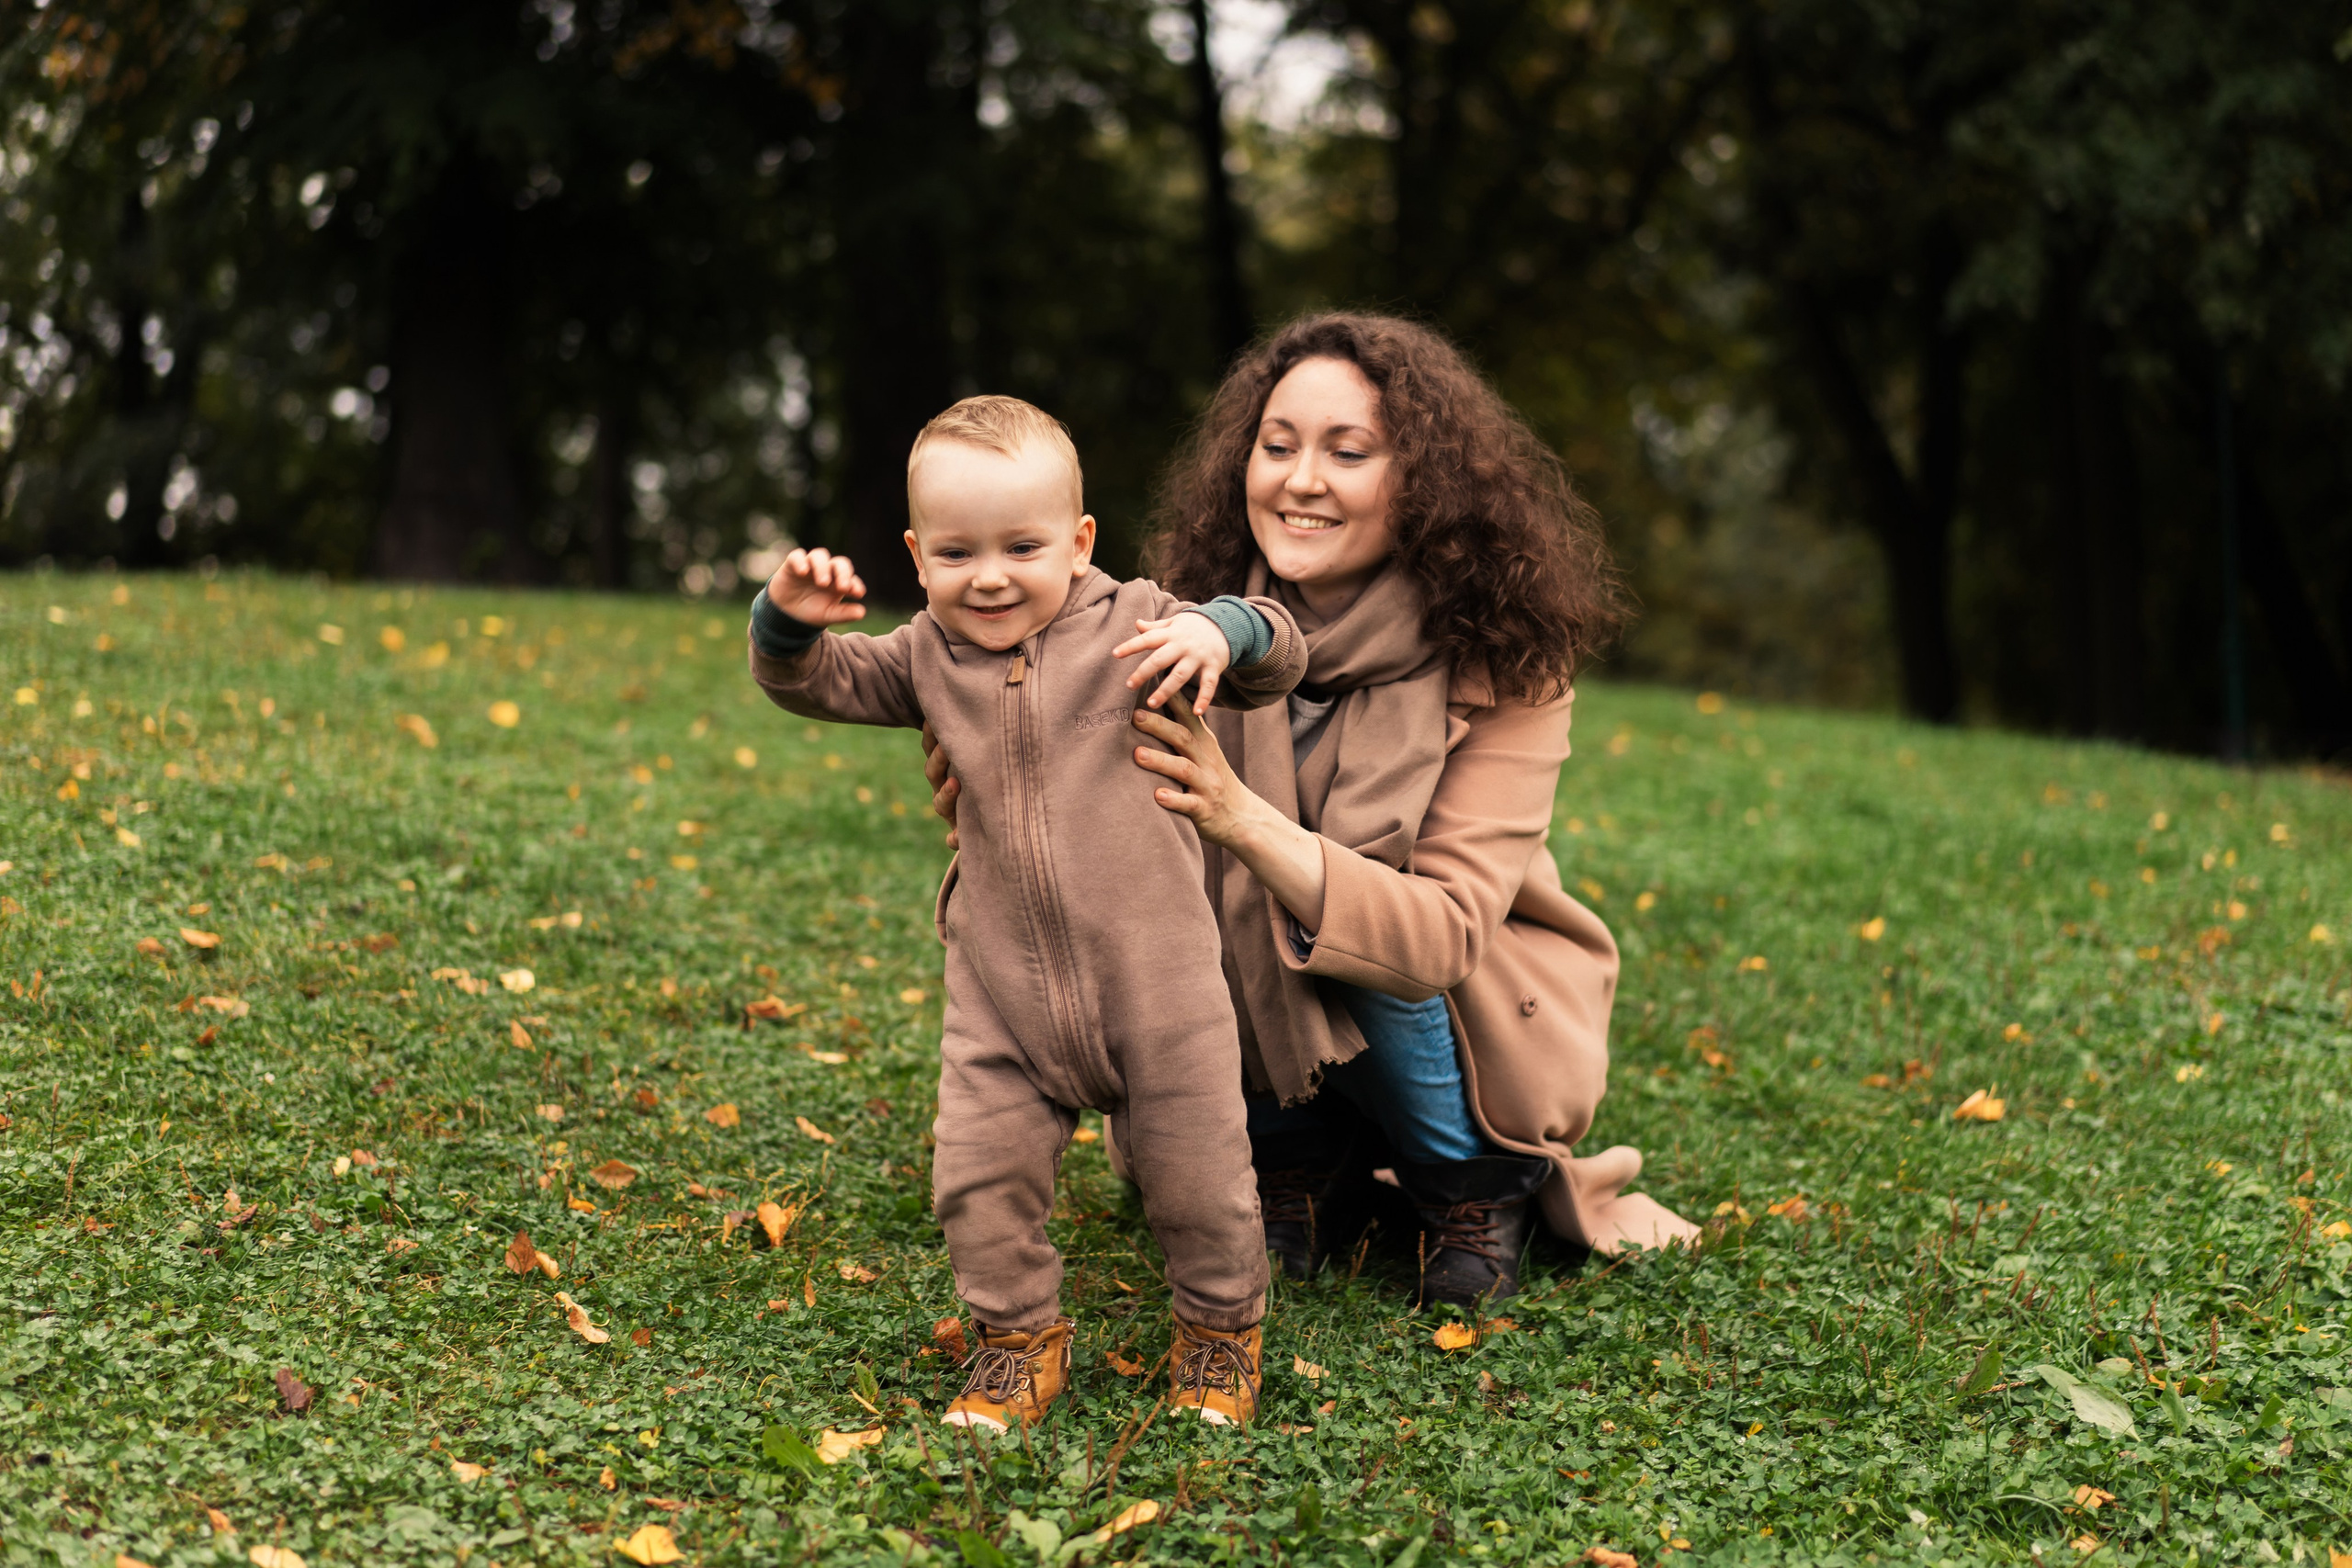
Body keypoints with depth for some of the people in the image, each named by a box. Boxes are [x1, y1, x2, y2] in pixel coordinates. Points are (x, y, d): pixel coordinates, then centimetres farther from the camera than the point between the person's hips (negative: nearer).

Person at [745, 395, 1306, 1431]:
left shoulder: (1131, 625, -4)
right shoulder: (929, 659, 5)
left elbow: (1280, 660, -4)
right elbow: (814, 683, 10)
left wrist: (1221, 629, -27)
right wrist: (789, 619, -11)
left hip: (1154, 978, -2)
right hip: (1000, 994, 3)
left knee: (1195, 1177, 6)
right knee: (979, 1173, -1)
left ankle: (1222, 1330, 32)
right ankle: (1020, 1340, 23)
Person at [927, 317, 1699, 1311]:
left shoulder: (1504, 667, -22)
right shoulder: (1199, 631, -13)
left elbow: (1446, 934, -33)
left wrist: (1243, 820, -47)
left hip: (1480, 1021, -3)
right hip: (1265, 1034, 3)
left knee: (1369, 957, -33)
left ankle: (1483, 1190, -1)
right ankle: (1309, 1174, 1)